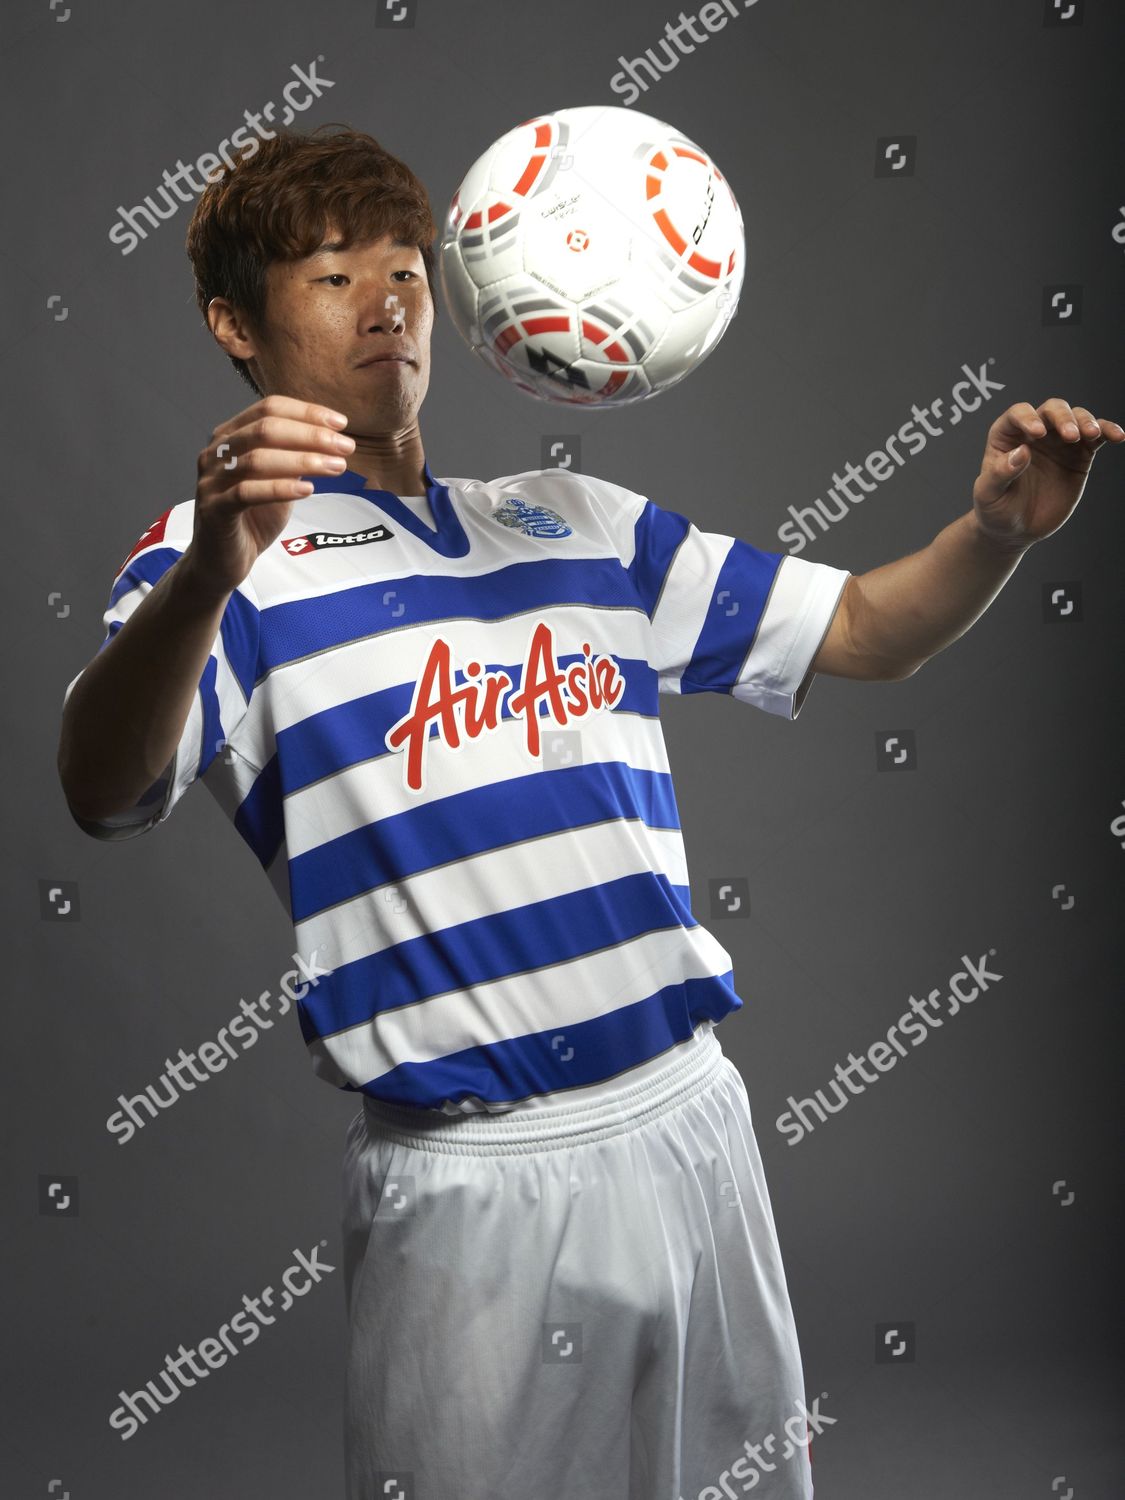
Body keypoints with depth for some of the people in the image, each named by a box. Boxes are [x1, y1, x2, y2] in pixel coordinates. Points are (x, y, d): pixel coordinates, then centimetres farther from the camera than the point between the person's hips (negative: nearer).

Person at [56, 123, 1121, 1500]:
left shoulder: (583, 527, 16)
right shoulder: (218, 556, -1)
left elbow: (868, 633, 16)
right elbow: (101, 794, -20)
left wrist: (998, 529, -4)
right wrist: (208, 578, -39)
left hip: (690, 1123, 5)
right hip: (468, 1174, -5)